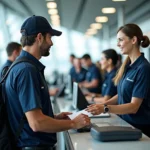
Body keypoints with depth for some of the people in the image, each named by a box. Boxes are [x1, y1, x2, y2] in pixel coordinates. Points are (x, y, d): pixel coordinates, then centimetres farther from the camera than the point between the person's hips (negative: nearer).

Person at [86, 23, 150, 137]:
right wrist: (102, 105, -1)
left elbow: (134, 106, -19)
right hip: (125, 122, 6)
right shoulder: (127, 65, 5)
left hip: (140, 128, -6)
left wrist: (105, 108, -31)